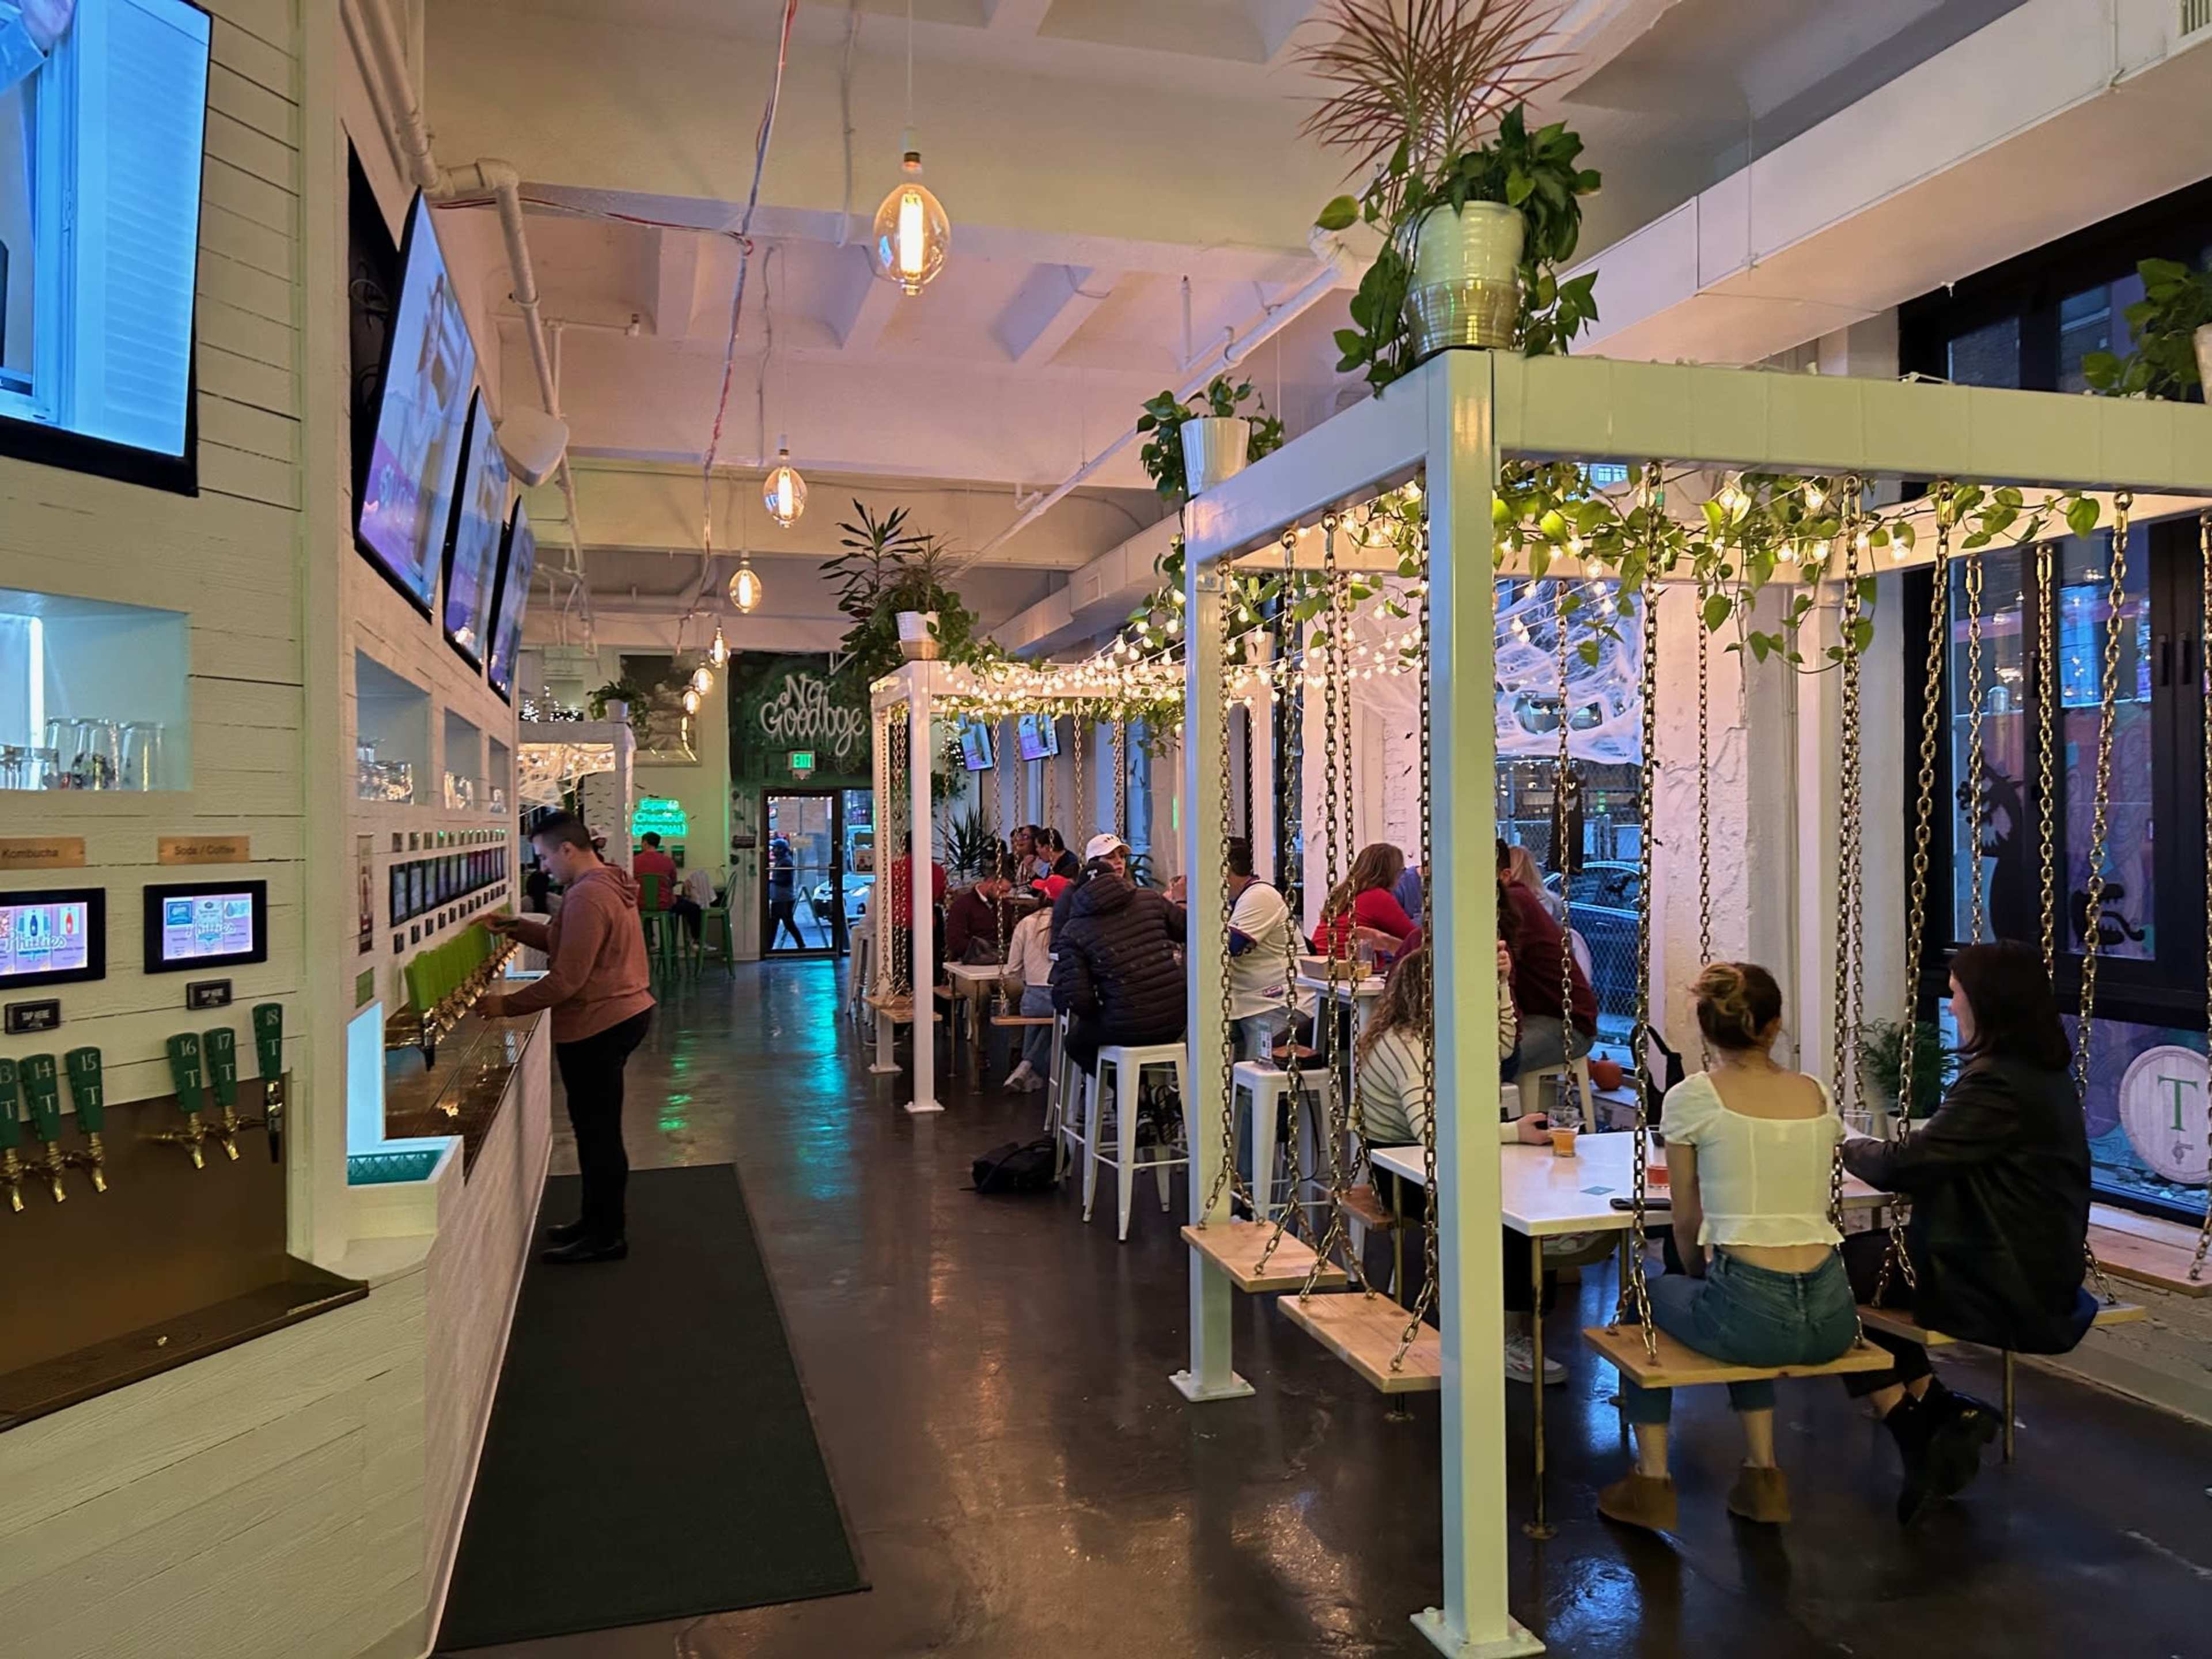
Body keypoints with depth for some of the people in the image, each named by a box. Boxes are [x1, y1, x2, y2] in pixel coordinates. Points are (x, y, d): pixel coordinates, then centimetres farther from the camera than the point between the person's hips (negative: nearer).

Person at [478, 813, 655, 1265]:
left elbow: (566, 980, -23)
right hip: (619, 1014, 10)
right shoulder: (607, 884, 11)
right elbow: (567, 942, 18)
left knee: (598, 1130, -1)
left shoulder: (588, 898, -21)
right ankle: (599, 1219, 31)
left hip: (598, 1026, -10)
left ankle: (606, 1237, 9)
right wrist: (517, 927, 9)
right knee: (597, 1127, 19)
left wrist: (507, 1005, -15)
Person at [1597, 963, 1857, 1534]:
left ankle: (1652, 1481, 27)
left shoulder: (1691, 1097, -3)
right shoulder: (1817, 1094, 9)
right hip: (1832, 1317, 5)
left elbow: (1687, 1226, 4)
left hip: (1754, 1315, -5)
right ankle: (1762, 1476, 33)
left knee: (1652, 1295, 28)